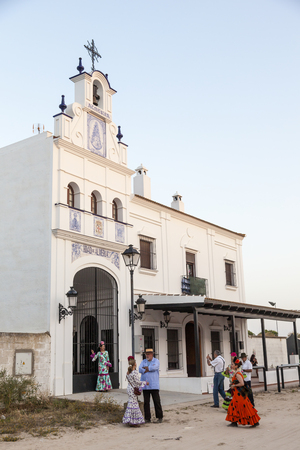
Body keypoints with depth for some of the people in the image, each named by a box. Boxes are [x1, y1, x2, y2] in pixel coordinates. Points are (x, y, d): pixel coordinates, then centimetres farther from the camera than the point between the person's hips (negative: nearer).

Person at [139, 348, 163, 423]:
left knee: (157, 402, -2)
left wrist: (146, 368, -7)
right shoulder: (143, 362, 11)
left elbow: (154, 367, -19)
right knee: (146, 402, 2)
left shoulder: (156, 361, 2)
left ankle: (159, 417, 9)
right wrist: (150, 369, -13)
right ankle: (147, 418, 10)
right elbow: (140, 370, -6)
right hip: (145, 385, 3)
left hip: (154, 386, -3)